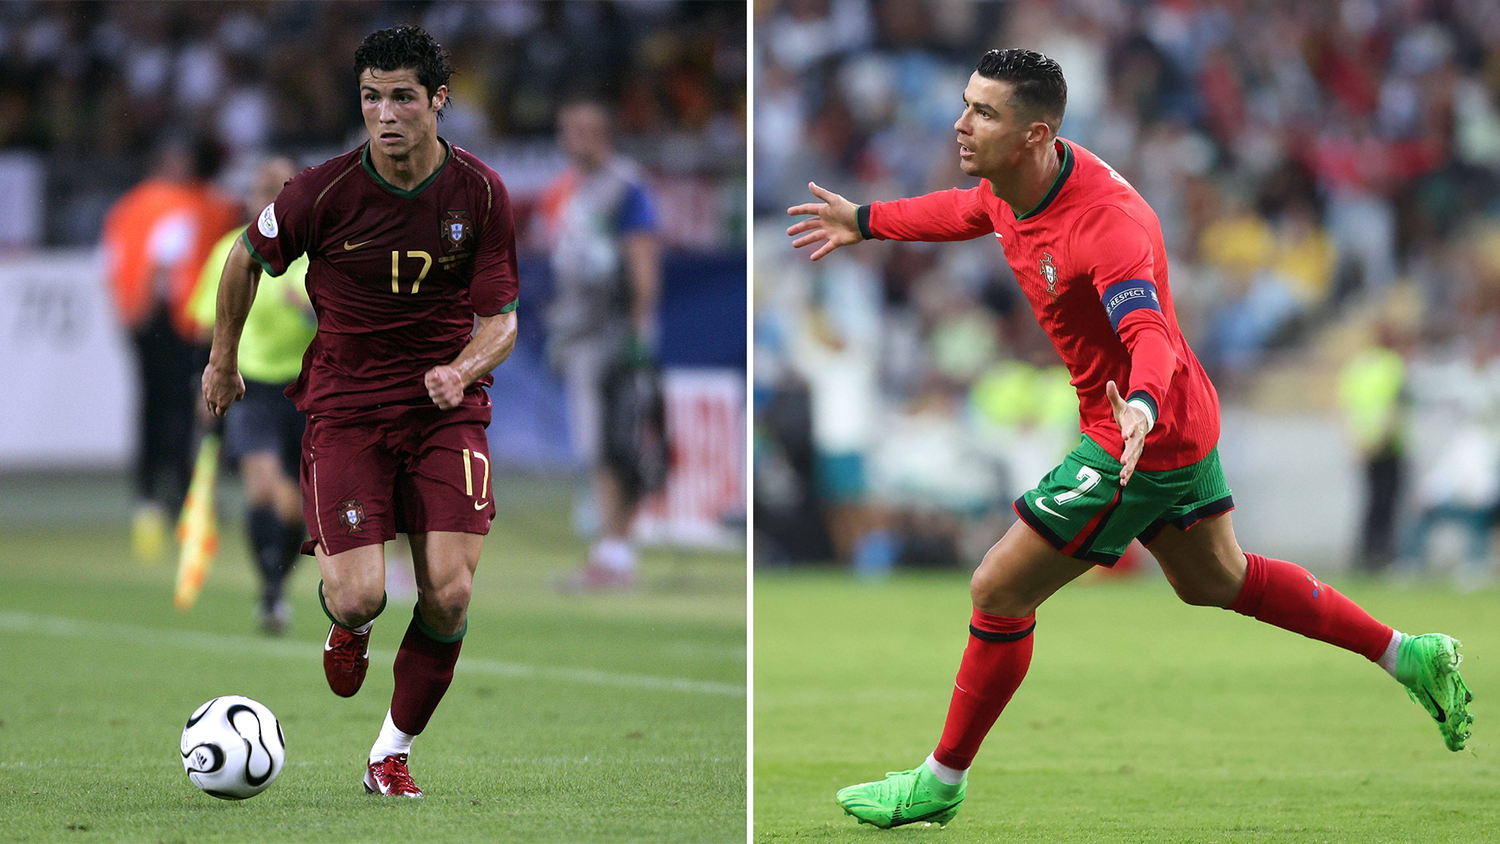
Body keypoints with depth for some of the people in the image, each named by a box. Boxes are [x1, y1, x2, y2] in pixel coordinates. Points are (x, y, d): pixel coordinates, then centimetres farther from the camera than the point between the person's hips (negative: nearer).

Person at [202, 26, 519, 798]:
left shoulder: (480, 194, -6)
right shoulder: (324, 192, -11)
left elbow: (501, 320, -1)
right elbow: (247, 258, 8)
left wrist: (461, 371, -23)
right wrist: (223, 361, 17)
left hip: (446, 407, 1)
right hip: (345, 406, -1)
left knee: (449, 595, -12)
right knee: (359, 597, -15)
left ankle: (393, 751, 10)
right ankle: (347, 624, 27)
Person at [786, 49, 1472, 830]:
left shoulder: (1107, 223, -32)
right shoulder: (1011, 186, -5)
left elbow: (1150, 334, -46)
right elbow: (967, 210, 21)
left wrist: (1142, 403, -66)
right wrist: (867, 223, 28)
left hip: (1148, 437, -10)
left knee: (998, 594, -4)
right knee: (1215, 582, 25)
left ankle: (940, 784, 12)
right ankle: (1409, 656, 33)